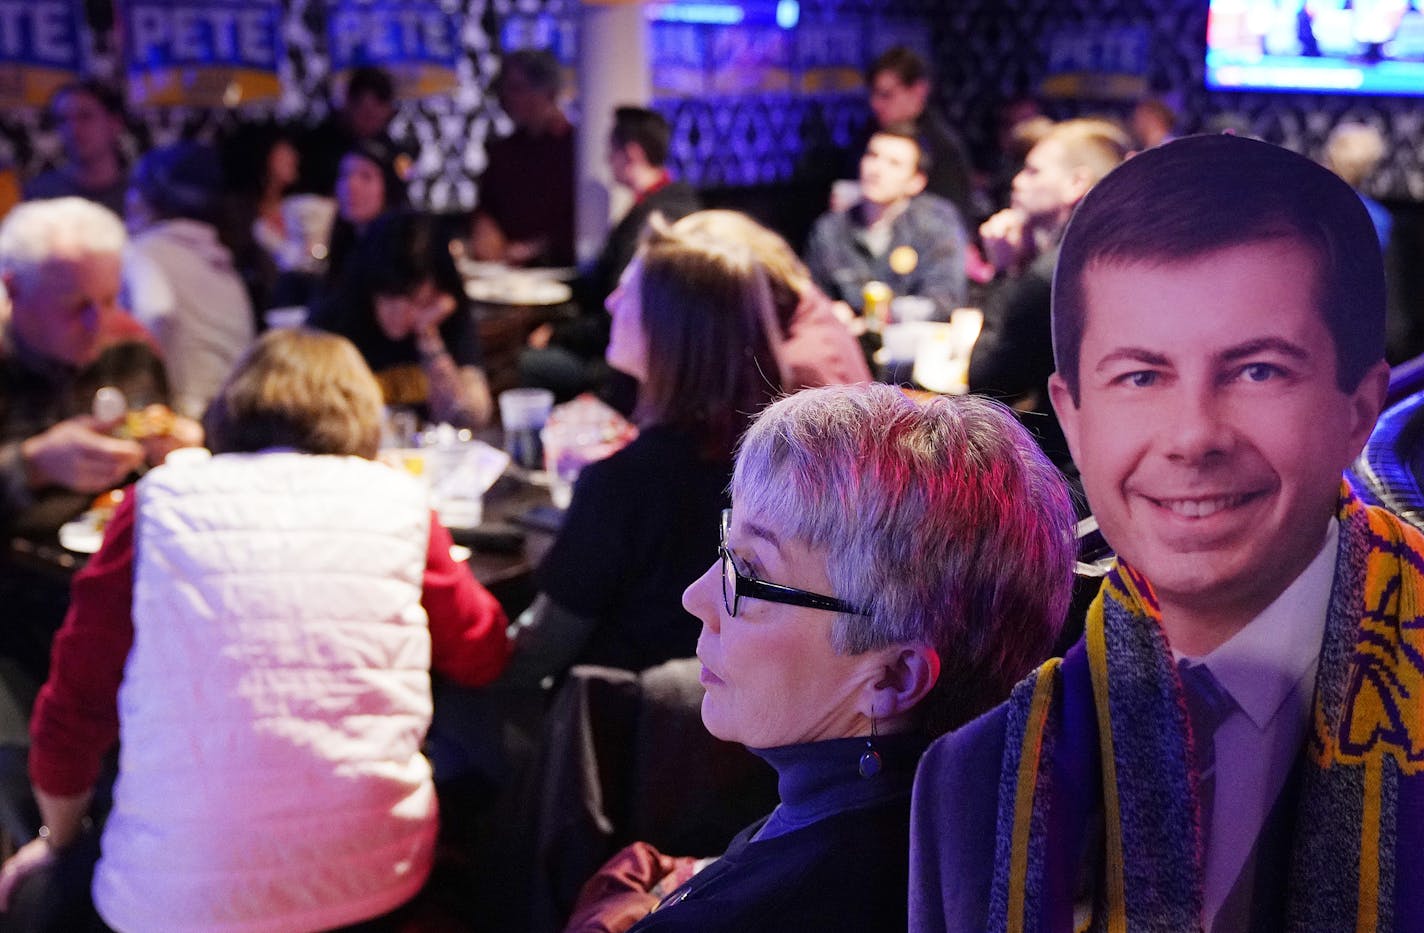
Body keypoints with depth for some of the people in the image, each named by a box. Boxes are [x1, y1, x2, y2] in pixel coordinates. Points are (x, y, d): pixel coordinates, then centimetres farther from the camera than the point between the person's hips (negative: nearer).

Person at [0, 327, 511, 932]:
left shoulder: (158, 502, 4)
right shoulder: (397, 504, 5)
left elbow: (74, 701, 8)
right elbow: (483, 655, 17)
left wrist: (60, 841, 25)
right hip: (373, 882, 1)